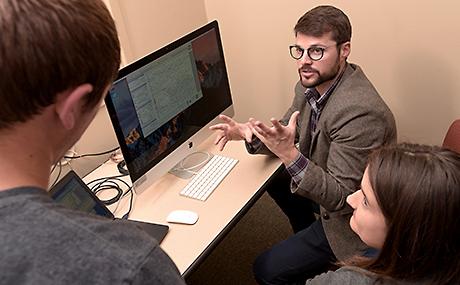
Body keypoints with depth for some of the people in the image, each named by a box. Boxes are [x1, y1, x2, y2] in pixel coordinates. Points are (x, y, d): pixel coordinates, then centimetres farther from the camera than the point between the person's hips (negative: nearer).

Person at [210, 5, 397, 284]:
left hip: (354, 219, -8)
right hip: (334, 192, 8)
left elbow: (341, 199, -30)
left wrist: (290, 155, -42)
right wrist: (250, 133, -17)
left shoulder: (360, 113, -34)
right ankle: (306, 238, 39)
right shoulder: (313, 83, -8)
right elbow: (288, 131, 3)